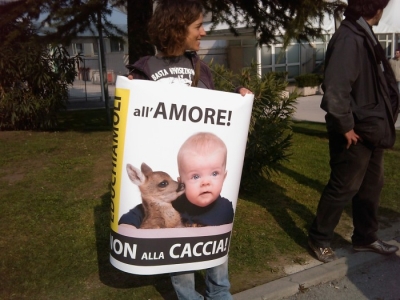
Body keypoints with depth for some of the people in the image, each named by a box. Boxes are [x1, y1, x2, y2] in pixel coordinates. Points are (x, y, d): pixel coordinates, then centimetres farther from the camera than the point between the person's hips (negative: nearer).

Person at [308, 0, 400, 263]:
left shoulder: (364, 35, 12)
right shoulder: (350, 39, -21)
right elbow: (336, 88, -29)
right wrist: (346, 126, -20)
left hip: (372, 129, 10)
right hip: (356, 132, -10)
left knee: (371, 187, 19)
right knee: (343, 188, 3)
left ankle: (365, 238, 36)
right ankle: (319, 239, 21)